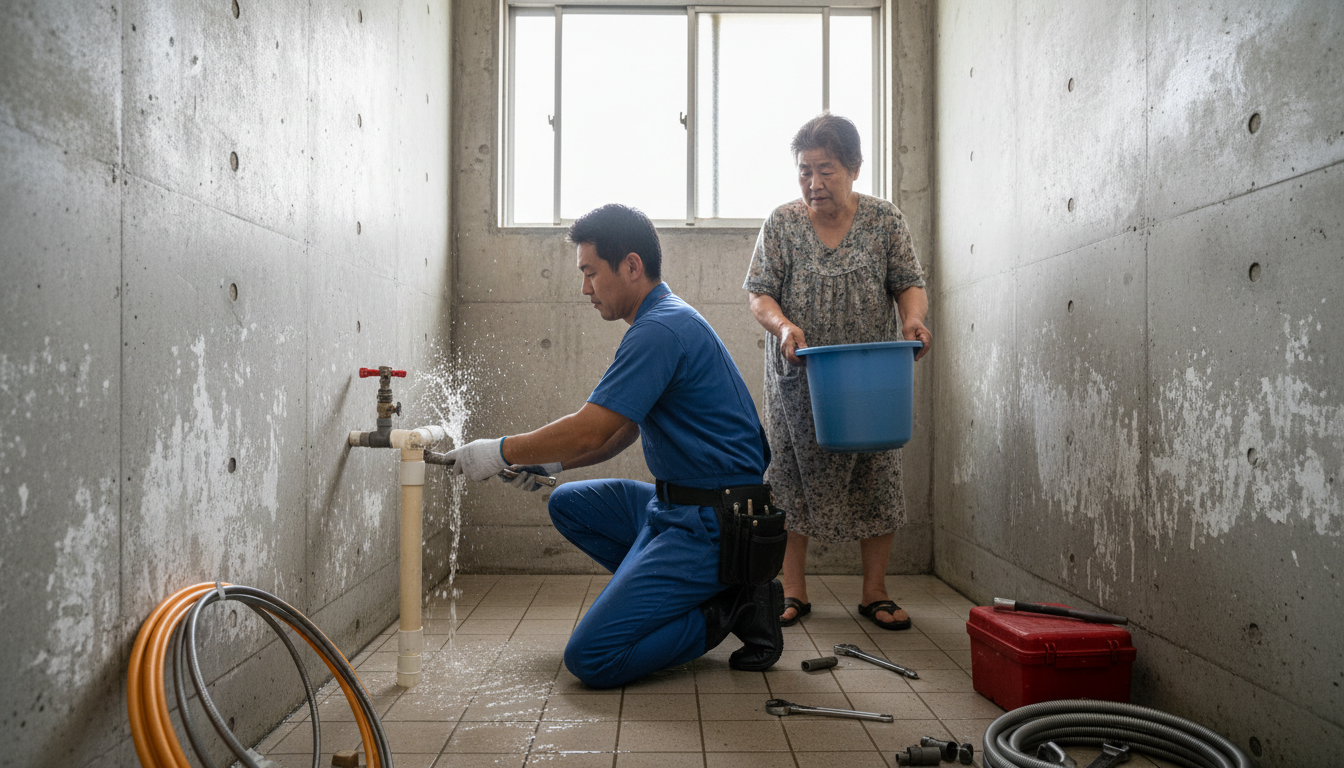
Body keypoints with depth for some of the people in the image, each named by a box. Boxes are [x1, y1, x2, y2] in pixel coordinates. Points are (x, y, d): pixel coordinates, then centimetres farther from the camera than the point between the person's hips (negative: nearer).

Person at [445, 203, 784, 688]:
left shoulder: (661, 329, -19)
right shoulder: (665, 321, 14)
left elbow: (590, 430, -22)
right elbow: (621, 432, 20)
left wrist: (501, 452, -9)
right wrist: (553, 462, 10)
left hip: (712, 524, -10)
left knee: (592, 658, -14)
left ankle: (728, 608, 0)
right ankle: (690, 594, 12)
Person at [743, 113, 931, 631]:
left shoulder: (885, 221, 2)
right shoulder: (781, 223, 1)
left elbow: (909, 283, 3)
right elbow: (758, 293, -1)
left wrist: (913, 318, -20)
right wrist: (782, 324, -22)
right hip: (797, 378, 0)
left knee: (876, 481, 4)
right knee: (794, 478, 4)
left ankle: (874, 592, 20)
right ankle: (793, 591, 18)